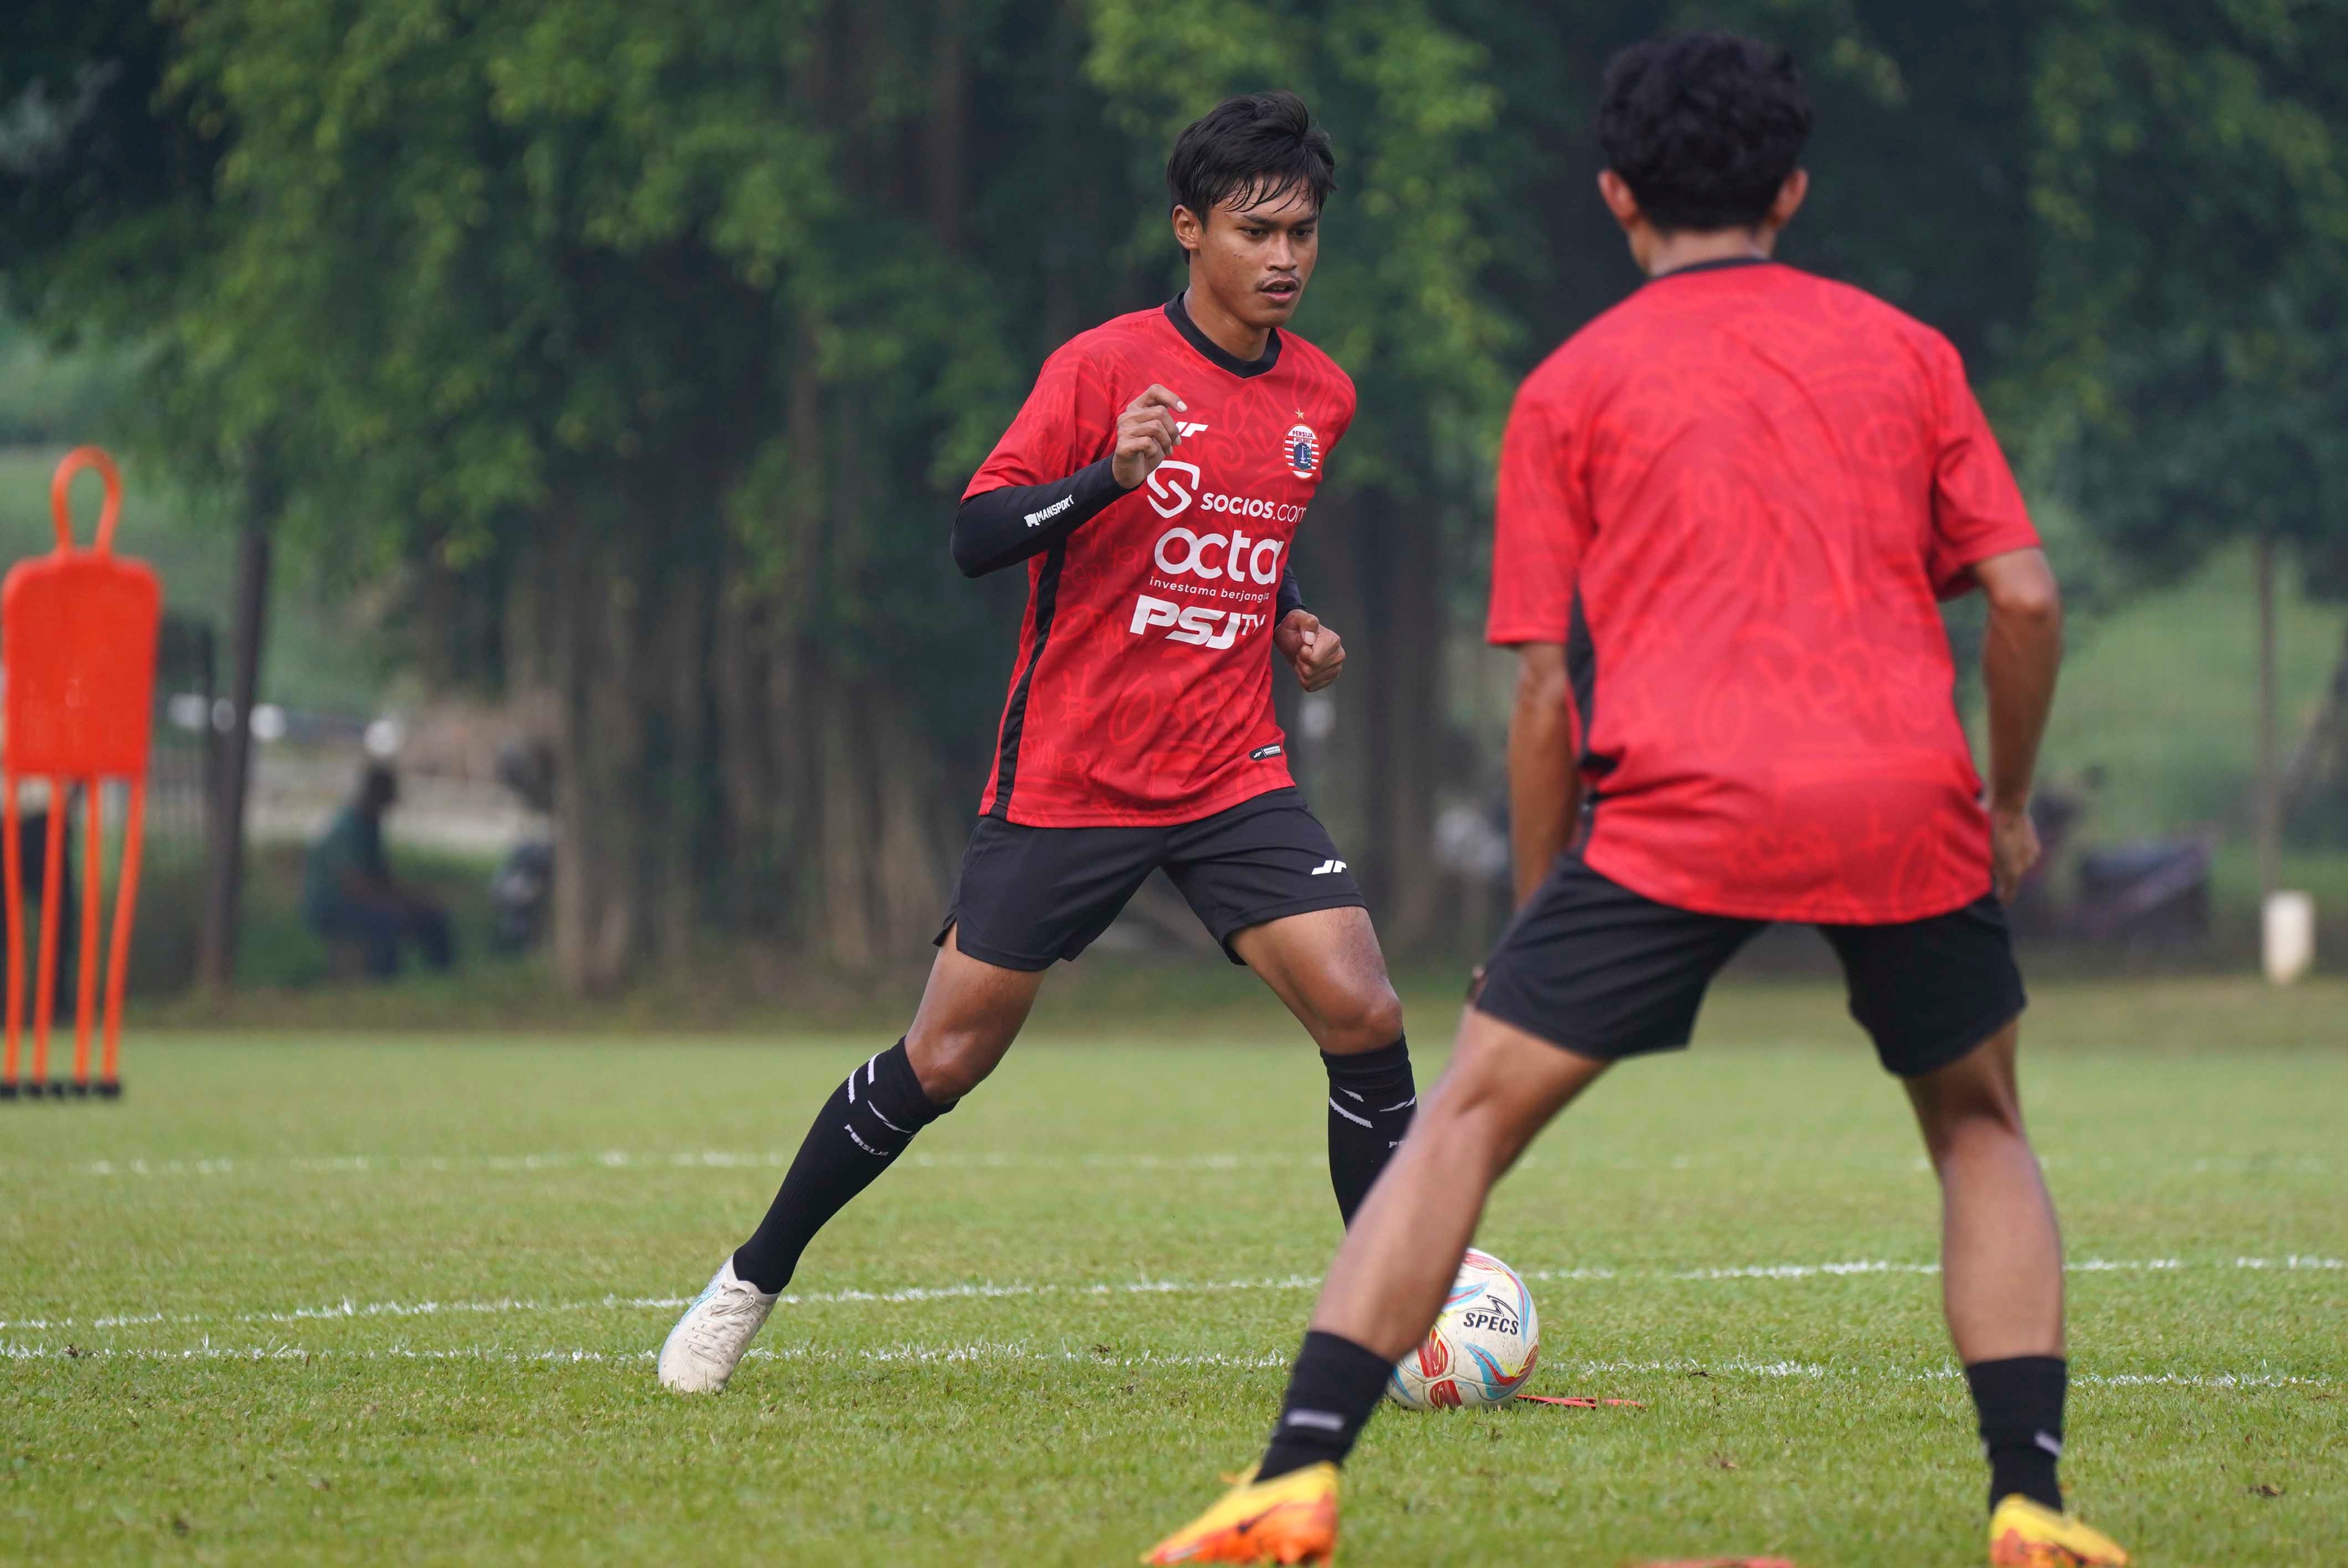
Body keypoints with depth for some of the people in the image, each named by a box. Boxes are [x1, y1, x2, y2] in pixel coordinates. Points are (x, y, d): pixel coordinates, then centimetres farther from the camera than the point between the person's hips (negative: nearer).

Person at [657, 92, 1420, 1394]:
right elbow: (975, 537, -17)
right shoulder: (1106, 366, -10)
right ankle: (750, 1285, 20)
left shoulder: (1321, 397, 8)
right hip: (1066, 780, -4)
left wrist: (1294, 623, 7)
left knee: (1364, 1016, -15)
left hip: (1233, 777, 4)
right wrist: (1112, 475, -32)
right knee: (943, 1061, 1)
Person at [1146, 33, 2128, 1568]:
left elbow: (1548, 692, 9)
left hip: (1683, 807, -2)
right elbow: (2027, 597, 9)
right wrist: (2010, 805, 24)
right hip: (1909, 805, 2)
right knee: (1981, 1131, 23)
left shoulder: (1573, 388, 13)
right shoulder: (1905, 351, 17)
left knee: (1469, 1117, 6)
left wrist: (1535, 915, 18)